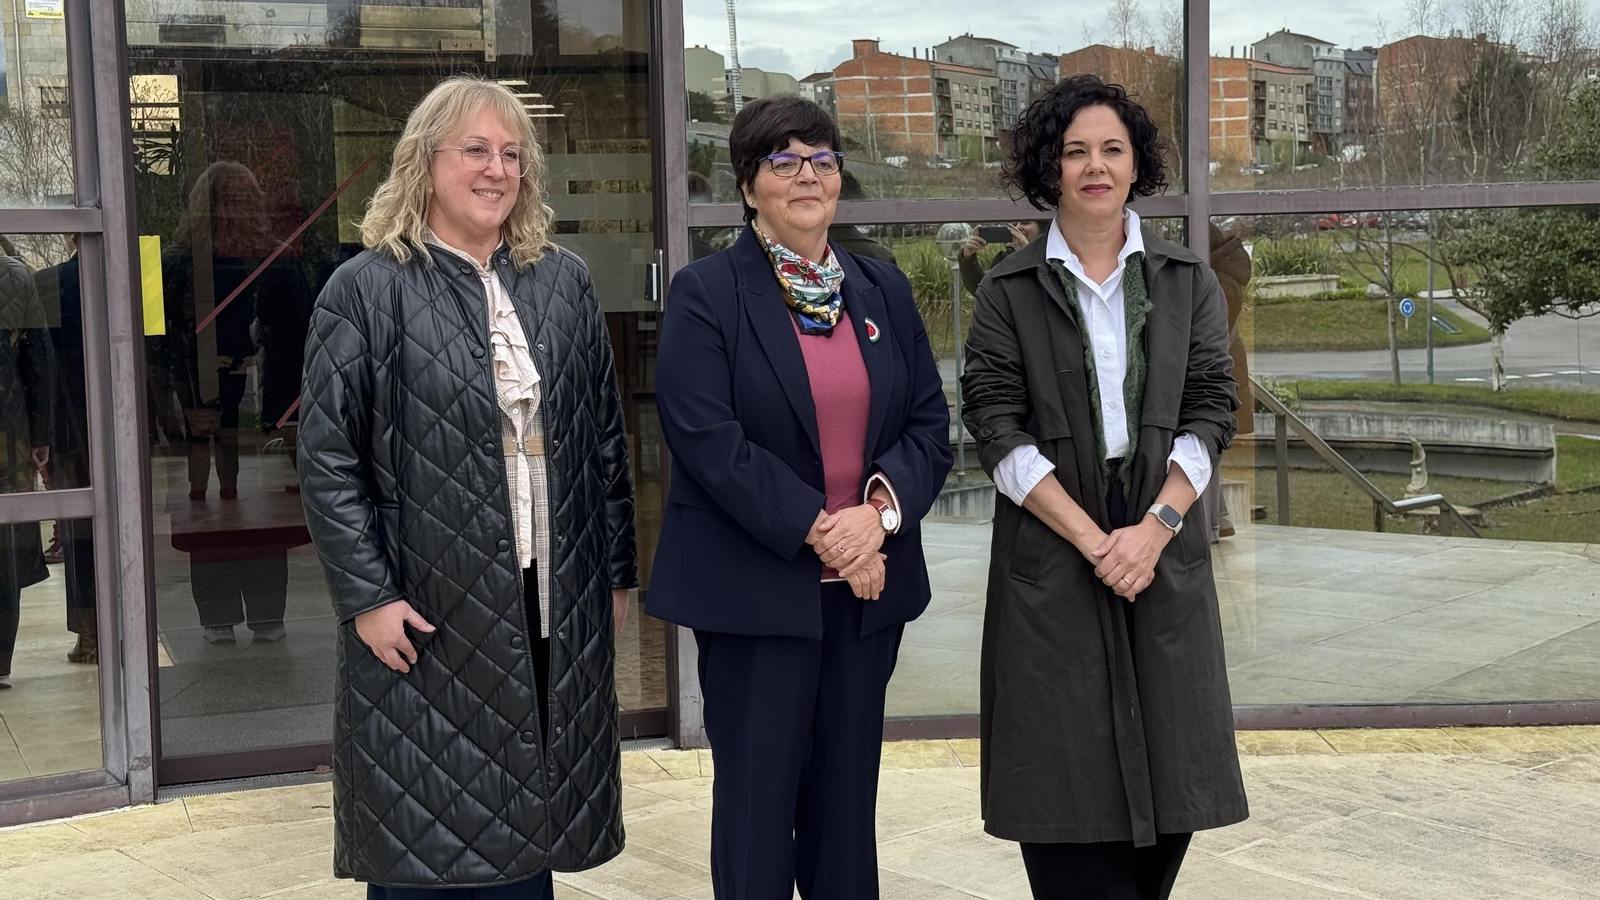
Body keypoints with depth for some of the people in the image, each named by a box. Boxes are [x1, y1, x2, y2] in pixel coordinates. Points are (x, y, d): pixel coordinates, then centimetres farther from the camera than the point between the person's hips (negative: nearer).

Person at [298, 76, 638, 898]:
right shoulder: (368, 290, -4)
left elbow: (606, 439, 12)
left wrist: (616, 573, 10)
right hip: (425, 618, -4)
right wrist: (366, 598, -12)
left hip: (554, 611, 4)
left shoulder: (564, 283, 9)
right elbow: (326, 462, -7)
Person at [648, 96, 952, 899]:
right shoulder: (706, 292, -4)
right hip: (756, 587, -4)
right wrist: (818, 529, -16)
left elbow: (930, 423, 7)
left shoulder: (884, 289, 11)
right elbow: (706, 439, -14)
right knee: (758, 797, 4)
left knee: (848, 796, 12)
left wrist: (880, 511, -12)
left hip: (867, 584, 5)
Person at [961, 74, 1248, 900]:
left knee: (1169, 766, 5)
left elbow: (1209, 414, 3)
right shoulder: (1008, 292, 2)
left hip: (1163, 552, 2)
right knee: (1068, 764, 0)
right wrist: (1092, 538, -13)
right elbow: (997, 428, -5)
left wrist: (1153, 529, -12)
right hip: (1050, 555, -2)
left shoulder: (1187, 283, 9)